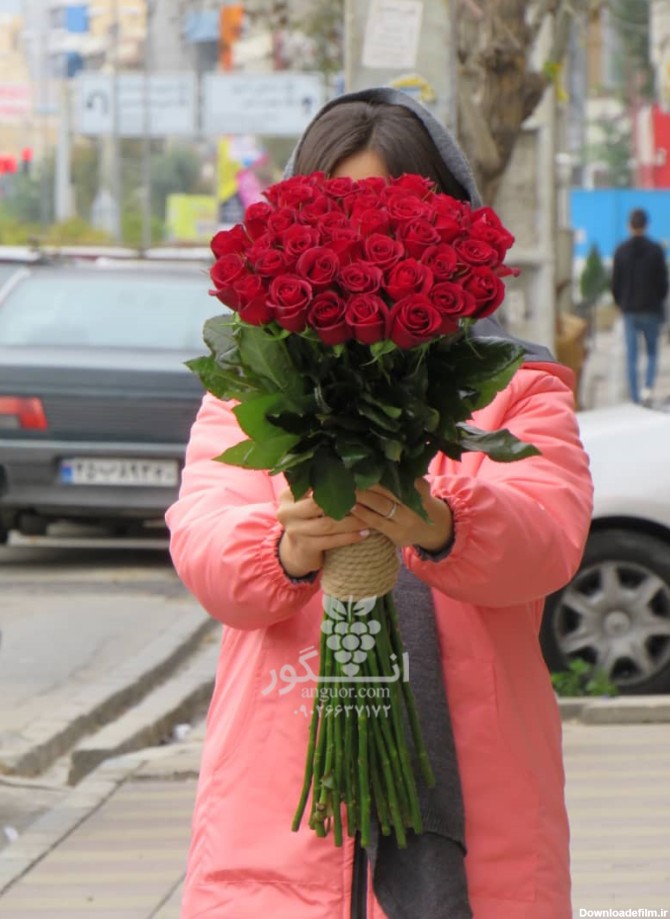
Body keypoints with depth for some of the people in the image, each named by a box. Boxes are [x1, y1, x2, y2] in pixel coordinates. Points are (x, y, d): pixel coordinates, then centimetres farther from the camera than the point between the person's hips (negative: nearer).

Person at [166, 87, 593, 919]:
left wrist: (440, 529, -32)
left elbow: (550, 530, -9)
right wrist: (286, 551, -29)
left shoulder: (518, 385, 11)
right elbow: (201, 534, -6)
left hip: (469, 791, 0)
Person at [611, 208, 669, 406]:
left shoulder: (621, 251, -1)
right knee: (652, 352, 10)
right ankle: (648, 386, -11)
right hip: (651, 309, -1)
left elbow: (615, 283, 3)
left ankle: (635, 397, 3)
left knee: (631, 356, 5)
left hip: (629, 310, 1)